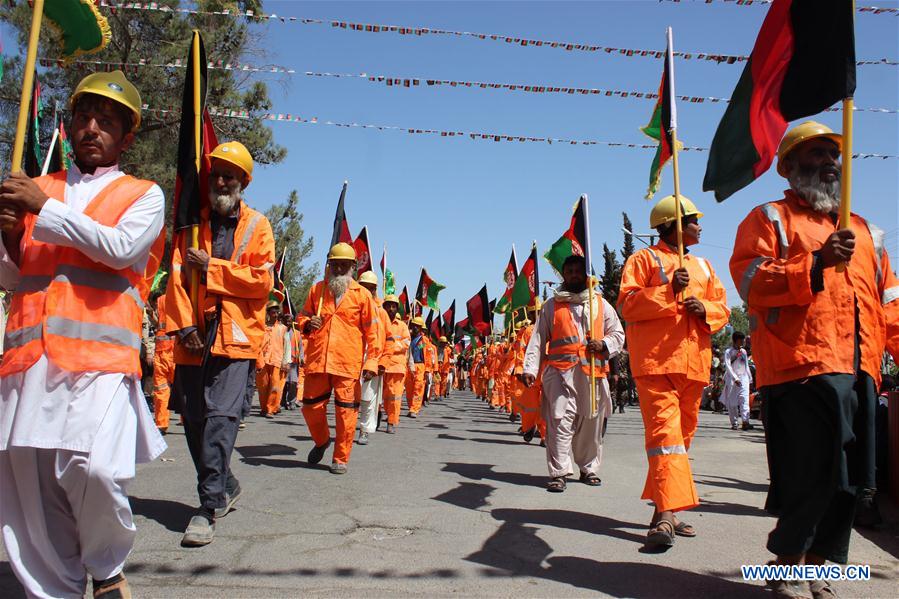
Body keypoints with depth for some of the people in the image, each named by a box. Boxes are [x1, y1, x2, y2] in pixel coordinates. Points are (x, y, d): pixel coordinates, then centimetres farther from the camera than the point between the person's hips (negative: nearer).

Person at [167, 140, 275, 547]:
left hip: (236, 335, -4)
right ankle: (226, 486, 28)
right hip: (194, 338, 4)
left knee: (221, 417, -12)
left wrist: (210, 267, -8)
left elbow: (261, 280, -6)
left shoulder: (257, 225, 6)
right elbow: (177, 275, 5)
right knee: (194, 418, 10)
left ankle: (209, 506, -7)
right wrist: (184, 325, -7)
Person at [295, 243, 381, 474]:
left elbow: (372, 332, 3)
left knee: (346, 411, 0)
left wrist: (371, 362, -4)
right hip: (317, 360, 3)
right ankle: (322, 441, 36)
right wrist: (307, 323, -4)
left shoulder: (362, 294, 4)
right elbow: (302, 316, 21)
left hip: (348, 363, -3)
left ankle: (340, 458, 15)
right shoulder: (317, 290, 12)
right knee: (311, 406, 8)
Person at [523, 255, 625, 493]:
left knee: (591, 422, 7)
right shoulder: (551, 305, 13)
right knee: (560, 420, -10)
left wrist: (604, 344, -5)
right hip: (560, 370, -2)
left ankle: (589, 469, 23)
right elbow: (538, 339, 8)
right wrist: (530, 368, -3)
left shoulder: (601, 304, 17)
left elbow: (618, 333, 17)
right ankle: (558, 473, -5)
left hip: (592, 371, 2)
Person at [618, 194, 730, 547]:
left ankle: (663, 509, 19)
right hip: (656, 361, -7)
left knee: (682, 435, 10)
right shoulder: (644, 260, 3)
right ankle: (668, 514, -21)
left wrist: (705, 309, -4)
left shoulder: (703, 266, 23)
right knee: (664, 432, -17)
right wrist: (669, 290, -17)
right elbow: (628, 304, -7)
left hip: (694, 363, 7)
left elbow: (722, 308, 19)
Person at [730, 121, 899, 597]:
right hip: (800, 369, -6)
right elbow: (751, 282, -9)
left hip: (859, 374, 7)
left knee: (848, 482, 8)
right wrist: (816, 262, -18)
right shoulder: (769, 219, 7)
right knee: (808, 478, -7)